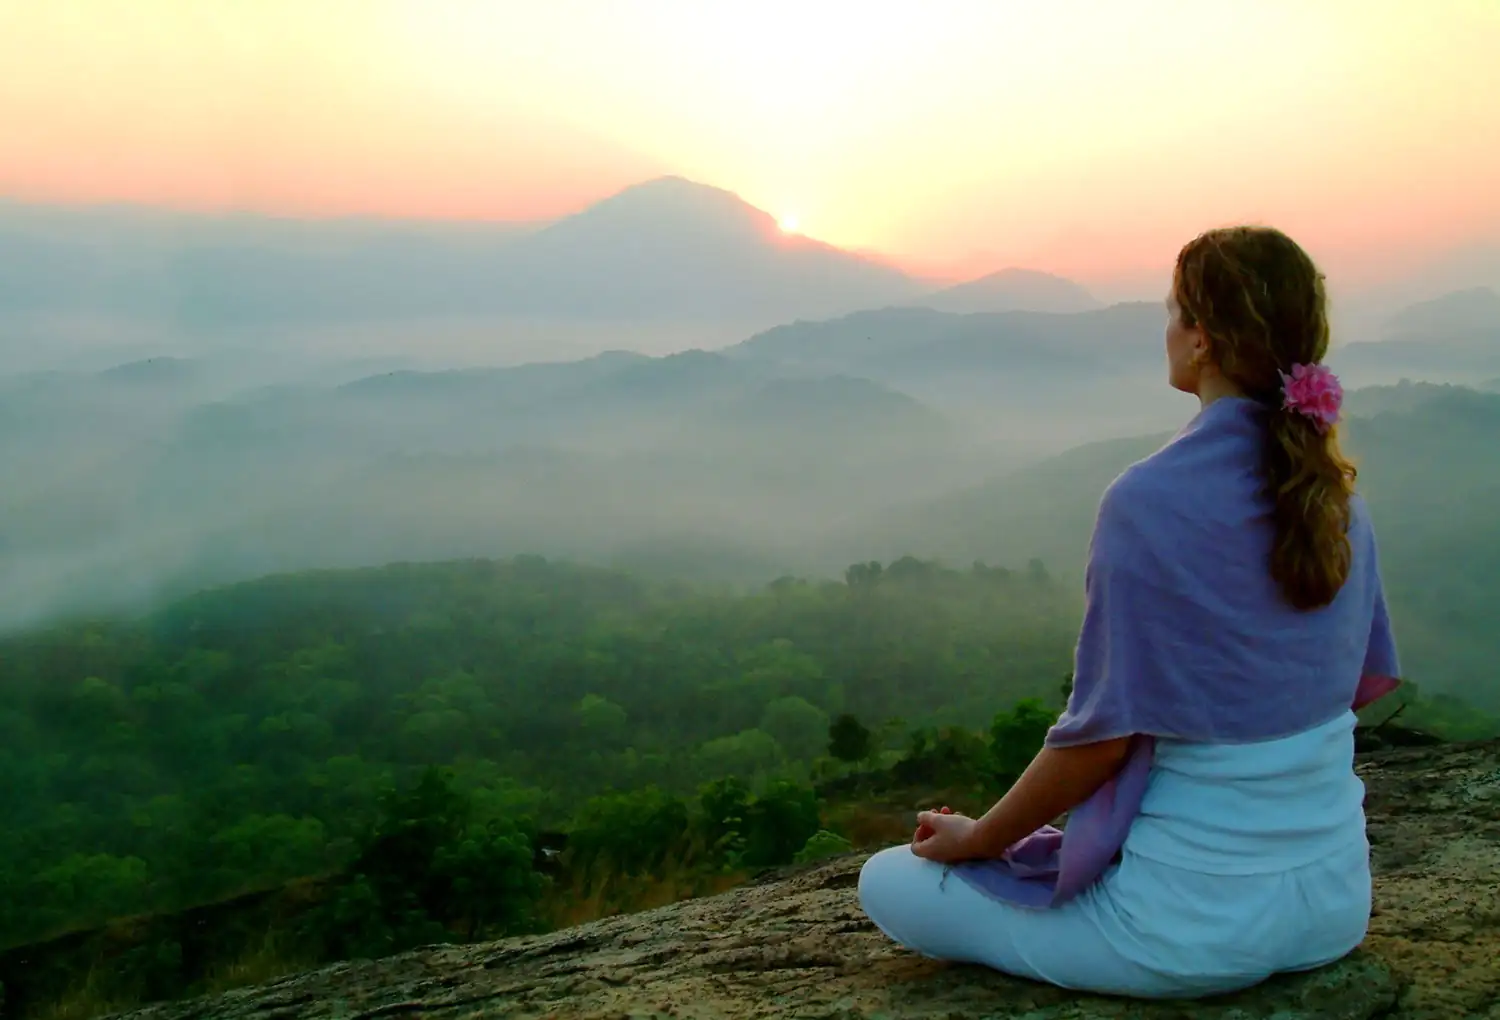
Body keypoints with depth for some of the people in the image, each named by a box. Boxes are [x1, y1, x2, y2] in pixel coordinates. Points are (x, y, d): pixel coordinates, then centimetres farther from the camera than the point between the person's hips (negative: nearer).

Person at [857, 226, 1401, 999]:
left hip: (1196, 927, -8)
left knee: (888, 884, 8)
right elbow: (1360, 686, 10)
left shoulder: (1150, 501, -22)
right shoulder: (1336, 495, -1)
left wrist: (976, 838, -3)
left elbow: (1102, 733, -18)